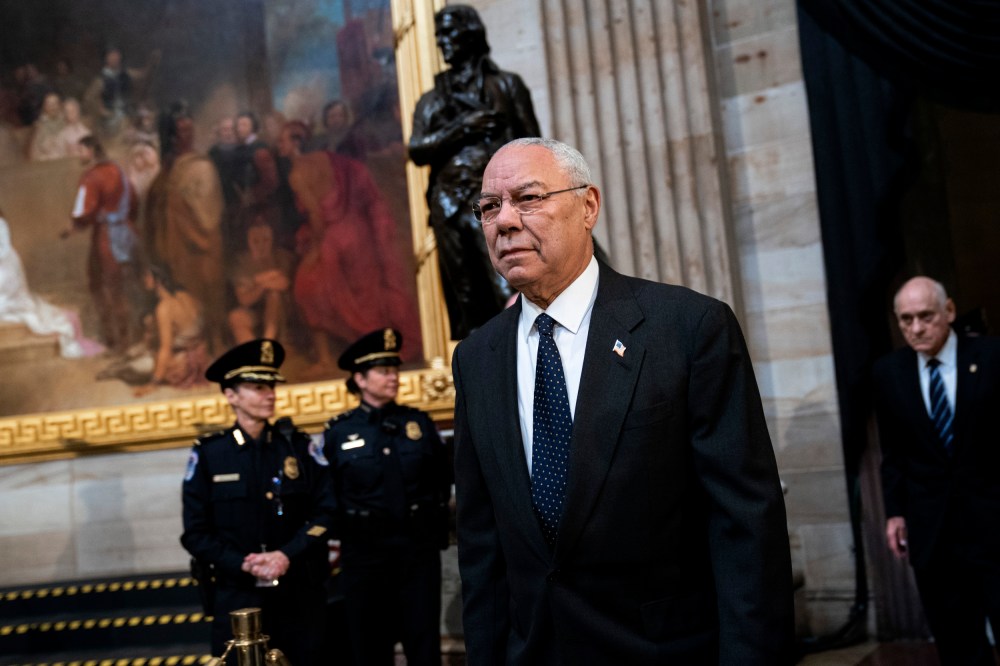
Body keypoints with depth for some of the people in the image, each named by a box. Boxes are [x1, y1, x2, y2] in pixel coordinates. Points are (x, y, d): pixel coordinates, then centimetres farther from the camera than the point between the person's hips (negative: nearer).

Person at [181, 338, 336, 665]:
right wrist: (243, 566, -14)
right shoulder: (208, 454, -1)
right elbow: (196, 533, -1)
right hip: (236, 594, -1)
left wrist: (288, 555, -15)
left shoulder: (299, 445, 3)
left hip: (300, 594, 1)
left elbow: (326, 511, -1)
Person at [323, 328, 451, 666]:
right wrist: (350, 530, 0)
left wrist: (436, 530, 9)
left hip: (419, 550, 1)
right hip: (364, 554, -1)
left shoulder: (420, 422, 5)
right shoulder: (338, 432, -1)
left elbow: (442, 481, 11)